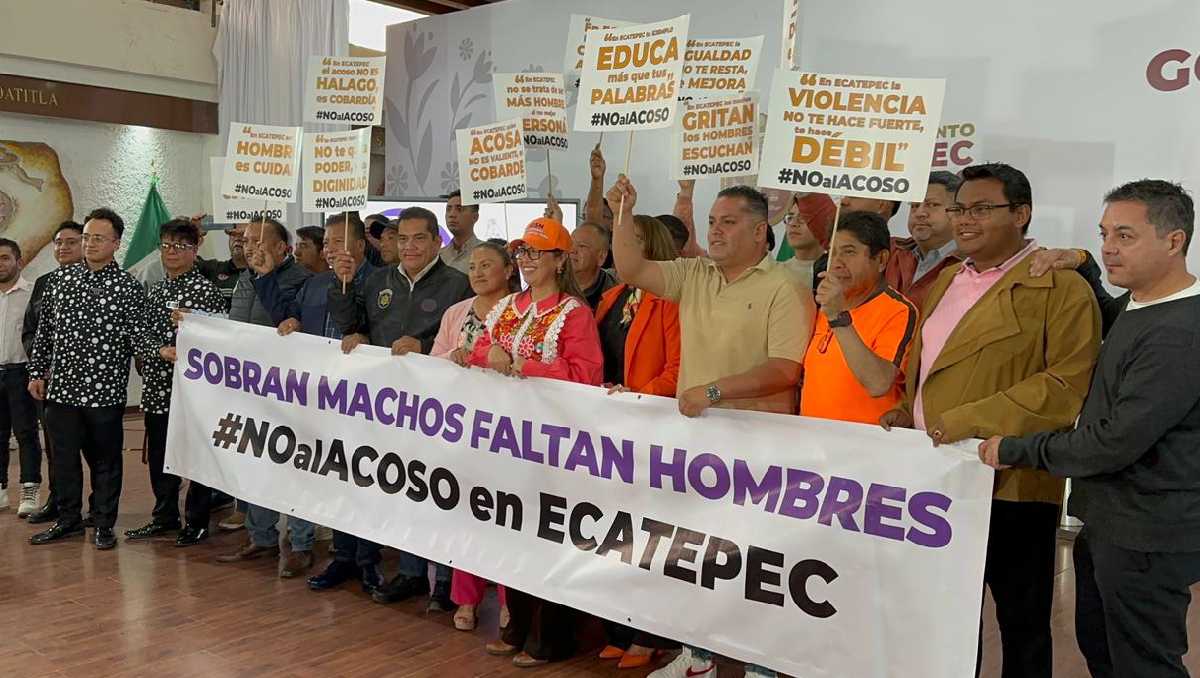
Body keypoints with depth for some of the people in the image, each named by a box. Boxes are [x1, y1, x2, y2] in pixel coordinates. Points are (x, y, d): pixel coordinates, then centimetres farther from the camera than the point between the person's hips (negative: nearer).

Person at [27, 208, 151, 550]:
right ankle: (69, 519, 29)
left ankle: (103, 524, 20)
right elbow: (45, 329, 13)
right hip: (62, 387, 4)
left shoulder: (128, 287, -5)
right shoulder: (64, 277, 8)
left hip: (105, 391, -4)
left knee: (105, 460, 7)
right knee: (64, 457, 13)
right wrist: (37, 372, 12)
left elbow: (137, 337, -7)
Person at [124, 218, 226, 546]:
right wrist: (162, 351, 2)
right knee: (159, 455, 14)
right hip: (158, 387, 7)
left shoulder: (206, 290, -7)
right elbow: (144, 336, 18)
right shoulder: (155, 291, 14)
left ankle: (198, 522, 14)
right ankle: (164, 516, 28)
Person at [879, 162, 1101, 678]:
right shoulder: (947, 279, 15)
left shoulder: (1060, 288, -9)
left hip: (1011, 482, -7)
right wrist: (909, 411, 8)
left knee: (1022, 622, 9)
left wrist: (972, 420, -23)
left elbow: (1067, 383, -19)